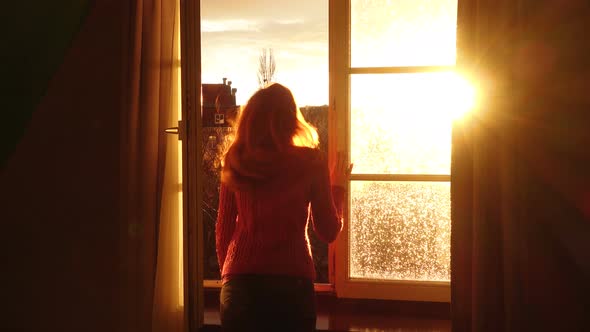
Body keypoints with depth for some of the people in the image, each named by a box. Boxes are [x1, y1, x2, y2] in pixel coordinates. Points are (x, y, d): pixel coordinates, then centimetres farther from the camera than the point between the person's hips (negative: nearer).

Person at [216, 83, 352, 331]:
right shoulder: (309, 161, -2)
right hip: (292, 282, -2)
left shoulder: (236, 162, 4)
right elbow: (328, 232, 3)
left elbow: (223, 231, 8)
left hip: (240, 283, 2)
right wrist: (337, 187, 17)